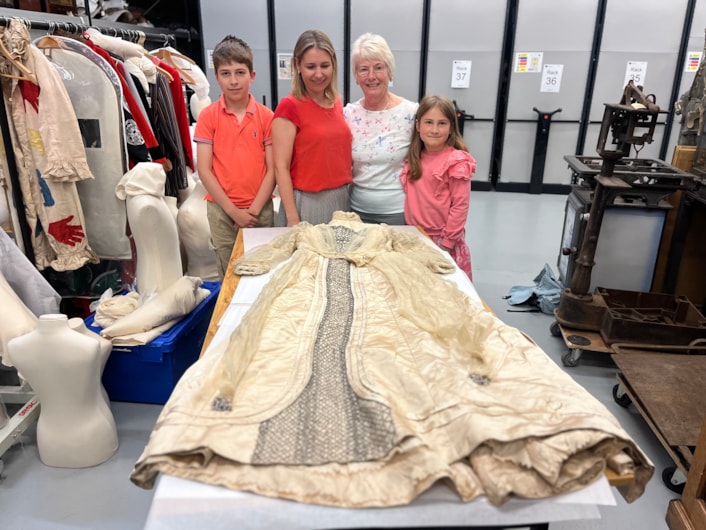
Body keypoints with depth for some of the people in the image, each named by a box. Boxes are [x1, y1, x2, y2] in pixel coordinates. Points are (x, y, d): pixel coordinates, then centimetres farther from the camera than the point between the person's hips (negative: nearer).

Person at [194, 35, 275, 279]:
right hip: (222, 210, 0)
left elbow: (272, 169, -3)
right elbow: (204, 170, -6)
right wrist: (233, 211, -11)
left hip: (261, 209, 0)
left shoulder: (266, 116, -2)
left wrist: (254, 210, -11)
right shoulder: (208, 116, -3)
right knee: (228, 274, 11)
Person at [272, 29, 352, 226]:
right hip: (306, 202, -6)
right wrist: (293, 219, -16)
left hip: (341, 199, 6)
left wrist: (345, 193, 9)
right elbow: (281, 167, -13)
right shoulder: (289, 107, -11)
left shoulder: (337, 104, 7)